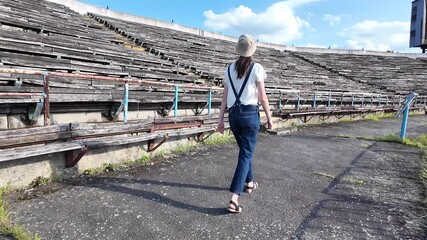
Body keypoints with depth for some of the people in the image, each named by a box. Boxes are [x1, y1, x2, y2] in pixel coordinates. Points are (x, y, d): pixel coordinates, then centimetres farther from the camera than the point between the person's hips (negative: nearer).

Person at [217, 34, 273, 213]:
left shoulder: (229, 69, 7)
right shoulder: (256, 68, -4)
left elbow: (225, 97, 7)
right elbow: (262, 98, -5)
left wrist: (221, 118, 12)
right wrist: (269, 118, 5)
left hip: (233, 114, 5)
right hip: (250, 113, -4)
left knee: (245, 150, 24)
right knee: (246, 154, -1)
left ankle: (249, 183, 42)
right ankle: (234, 198, -7)